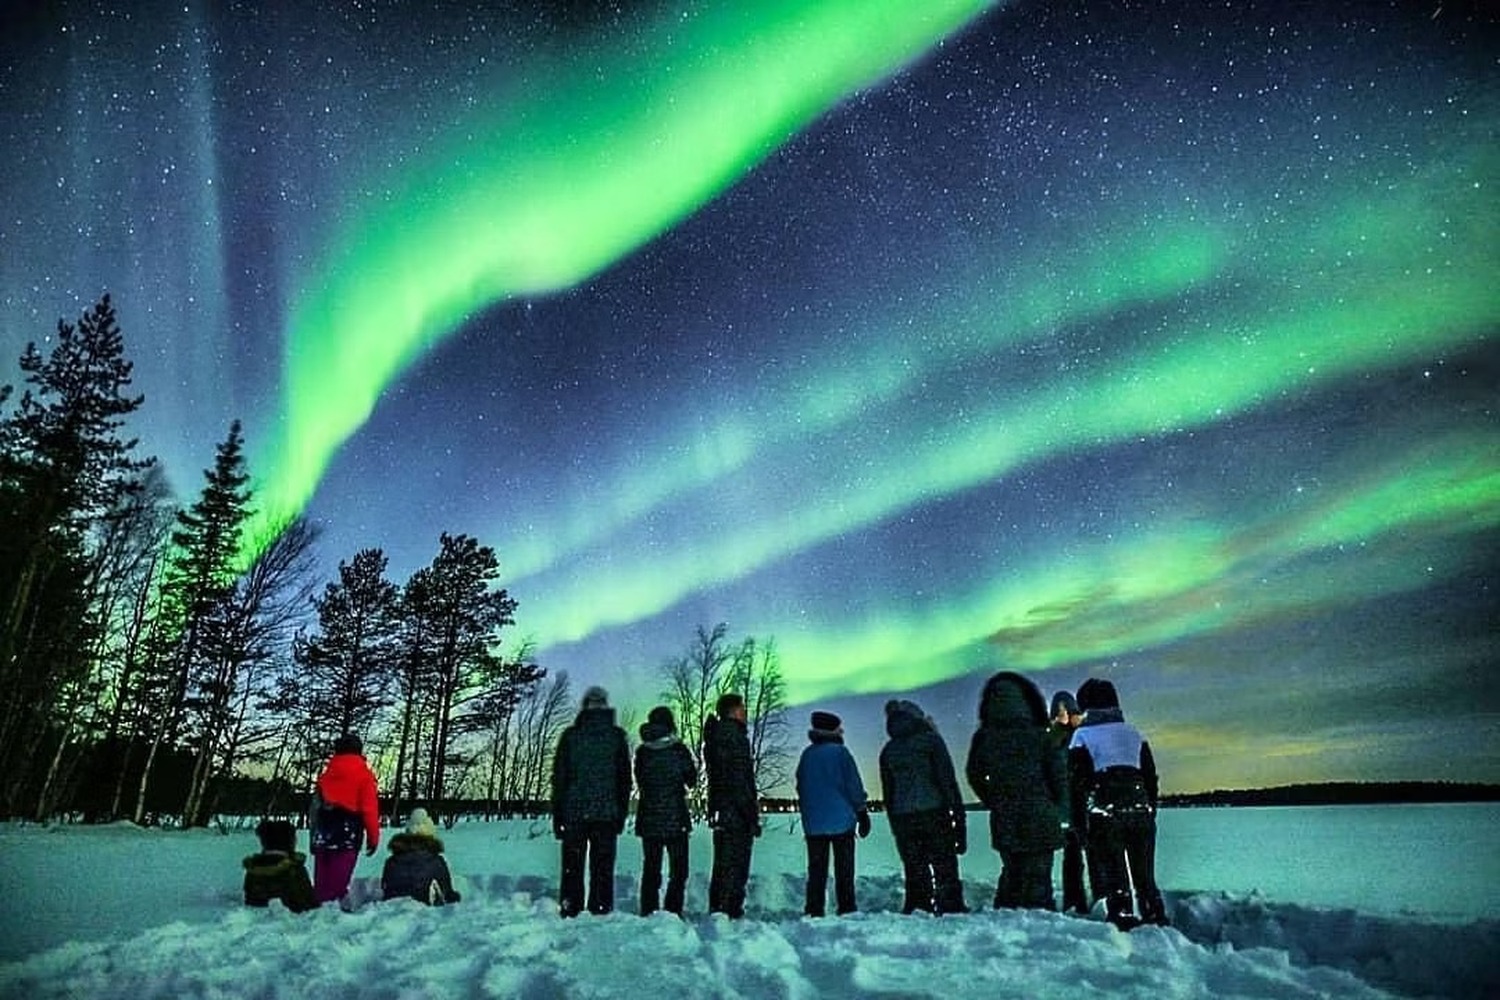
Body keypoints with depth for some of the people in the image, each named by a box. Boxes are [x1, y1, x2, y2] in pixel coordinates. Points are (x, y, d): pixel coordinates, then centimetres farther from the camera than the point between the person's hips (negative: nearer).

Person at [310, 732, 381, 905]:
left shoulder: (326, 774, 12)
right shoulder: (364, 775, -3)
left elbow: (315, 807, 14)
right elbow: (370, 809, -7)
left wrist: (314, 833, 19)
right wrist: (373, 837, -1)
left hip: (323, 835, 5)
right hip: (348, 835, -5)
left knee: (321, 881, 12)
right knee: (338, 880, -6)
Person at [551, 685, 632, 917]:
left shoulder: (570, 735, -1)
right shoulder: (617, 736, 2)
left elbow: (559, 778, 0)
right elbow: (625, 778, 5)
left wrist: (557, 816, 5)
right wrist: (622, 815, 11)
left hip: (574, 812, 0)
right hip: (606, 813, 0)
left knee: (572, 867, 8)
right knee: (603, 868, 7)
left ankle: (570, 914, 9)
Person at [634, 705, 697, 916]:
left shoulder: (642, 752, 0)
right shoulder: (679, 750, -9)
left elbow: (639, 781, 12)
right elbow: (692, 781, 2)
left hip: (648, 818, 3)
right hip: (676, 818, -3)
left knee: (650, 868, 12)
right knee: (678, 869, 6)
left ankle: (648, 913, 11)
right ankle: (672, 911, -1)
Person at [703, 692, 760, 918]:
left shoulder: (714, 736, 14)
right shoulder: (734, 737, -16)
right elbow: (740, 781, -19)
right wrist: (752, 817, -16)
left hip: (720, 814, 10)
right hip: (737, 816, -10)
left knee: (722, 866, 17)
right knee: (736, 868, -3)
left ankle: (716, 912, 23)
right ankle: (730, 913, -2)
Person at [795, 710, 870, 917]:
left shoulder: (807, 754, 7)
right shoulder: (840, 752, -7)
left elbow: (800, 788, 13)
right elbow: (854, 786, -7)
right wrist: (862, 814, 0)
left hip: (813, 823, 4)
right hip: (841, 821, -4)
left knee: (816, 870, 8)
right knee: (844, 869, 3)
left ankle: (814, 912, 5)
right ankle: (846, 910, 2)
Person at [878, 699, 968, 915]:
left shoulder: (887, 751, 12)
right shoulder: (930, 740, 0)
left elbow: (887, 793, 13)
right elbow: (948, 781, -5)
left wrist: (896, 828, 18)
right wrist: (959, 819, -3)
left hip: (902, 820, 4)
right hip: (934, 814, -4)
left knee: (915, 873, 9)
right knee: (945, 870, 1)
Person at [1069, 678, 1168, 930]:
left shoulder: (1082, 735, -1)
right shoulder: (1133, 732, 13)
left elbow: (1078, 781, -5)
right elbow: (1151, 777, 14)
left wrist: (1079, 824, -1)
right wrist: (1150, 812, 20)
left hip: (1103, 813, -5)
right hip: (1140, 811, 5)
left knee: (1112, 880, 1)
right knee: (1145, 877, 16)